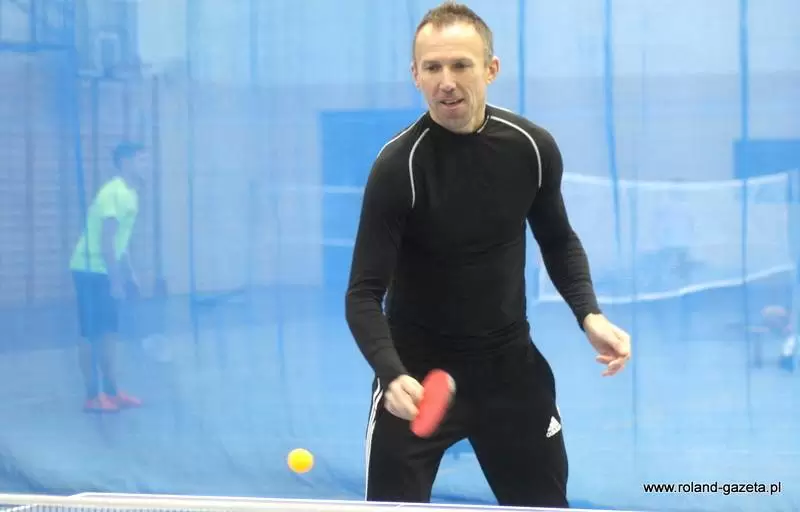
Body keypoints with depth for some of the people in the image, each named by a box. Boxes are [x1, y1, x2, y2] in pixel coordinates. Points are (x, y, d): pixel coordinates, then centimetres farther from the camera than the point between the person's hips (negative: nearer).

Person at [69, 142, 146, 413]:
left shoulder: (128, 193, 13)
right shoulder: (114, 193, -18)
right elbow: (106, 240, -22)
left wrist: (128, 274, 19)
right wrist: (115, 280, -22)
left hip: (104, 271, 9)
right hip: (90, 270, -9)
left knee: (108, 333, 10)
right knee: (91, 335, -5)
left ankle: (111, 392, 15)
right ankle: (93, 397, -2)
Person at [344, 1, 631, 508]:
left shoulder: (532, 147, -8)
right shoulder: (399, 165, -20)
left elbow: (559, 241, 10)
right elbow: (365, 294, -21)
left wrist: (590, 315, -6)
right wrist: (392, 375, -38)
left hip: (510, 362, 3)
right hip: (419, 369, -3)